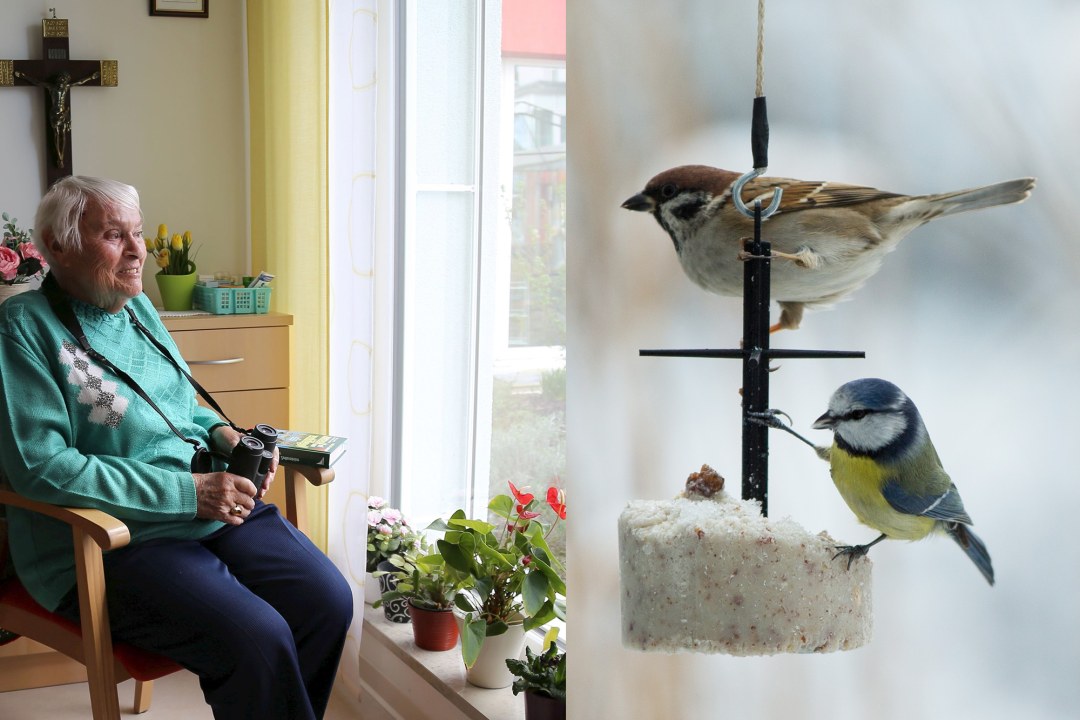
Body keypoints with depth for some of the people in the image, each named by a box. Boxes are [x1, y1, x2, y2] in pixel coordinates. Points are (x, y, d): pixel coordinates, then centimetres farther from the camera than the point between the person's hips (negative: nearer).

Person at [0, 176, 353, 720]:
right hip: (107, 545, -7)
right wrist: (187, 491, -21)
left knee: (330, 601, -9)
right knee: (257, 638, -27)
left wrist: (221, 434, 2)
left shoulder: (138, 307, 15)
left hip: (217, 506, 8)